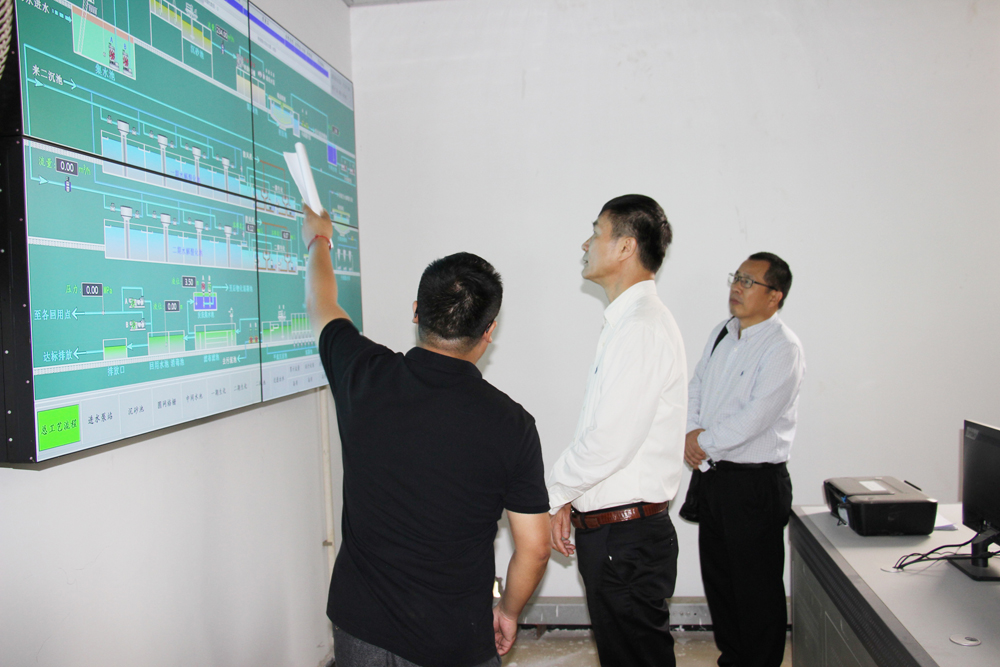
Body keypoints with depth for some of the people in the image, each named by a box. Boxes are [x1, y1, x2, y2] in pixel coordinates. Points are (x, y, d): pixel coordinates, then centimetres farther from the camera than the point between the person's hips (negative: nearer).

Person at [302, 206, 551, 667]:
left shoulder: (364, 376, -13)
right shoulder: (511, 425, -18)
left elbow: (321, 306, 9)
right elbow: (534, 548, -10)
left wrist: (318, 239, 27)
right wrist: (508, 611, 10)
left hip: (360, 628, 2)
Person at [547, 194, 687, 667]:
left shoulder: (642, 327, -20)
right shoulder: (627, 322, 13)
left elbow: (610, 441, -25)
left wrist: (550, 495, -10)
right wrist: (570, 500, 12)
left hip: (626, 538, -9)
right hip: (612, 530, 9)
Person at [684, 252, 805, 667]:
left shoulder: (783, 348, -15)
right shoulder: (722, 333, 9)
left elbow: (754, 417, -22)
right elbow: (696, 388, 11)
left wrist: (705, 444, -13)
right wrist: (690, 434, -6)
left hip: (756, 482, -8)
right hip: (713, 476, 8)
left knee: (756, 589, 6)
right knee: (717, 577, 19)